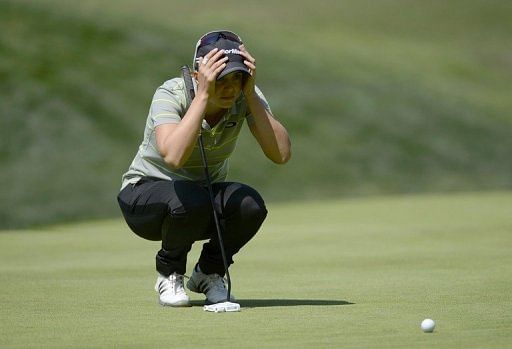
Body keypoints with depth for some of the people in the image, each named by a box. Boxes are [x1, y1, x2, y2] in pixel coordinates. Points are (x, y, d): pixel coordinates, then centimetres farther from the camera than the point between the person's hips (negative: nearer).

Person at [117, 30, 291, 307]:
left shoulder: (245, 97, -15)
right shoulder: (172, 94, -26)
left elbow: (281, 154, -28)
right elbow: (173, 156, -45)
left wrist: (251, 94, -31)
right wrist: (204, 95, -43)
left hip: (207, 194, 4)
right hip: (144, 195, -3)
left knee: (251, 205, -29)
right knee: (190, 199, -38)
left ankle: (208, 273, 0)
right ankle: (169, 274, -6)